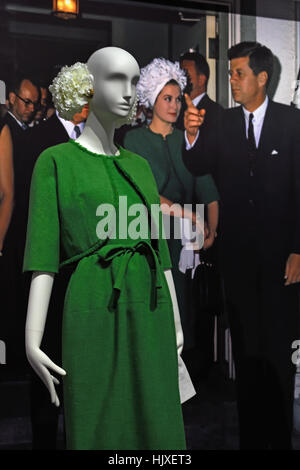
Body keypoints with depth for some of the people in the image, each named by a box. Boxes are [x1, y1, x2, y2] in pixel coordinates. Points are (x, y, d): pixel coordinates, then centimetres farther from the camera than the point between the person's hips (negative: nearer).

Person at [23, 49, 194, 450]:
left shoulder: (139, 166, 16)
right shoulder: (55, 161, 1)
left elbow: (158, 248, 16)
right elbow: (43, 256, -6)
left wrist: (176, 329, 13)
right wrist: (31, 342, -13)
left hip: (149, 318, 6)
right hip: (95, 318, -5)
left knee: (155, 432, 9)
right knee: (99, 434, 1)